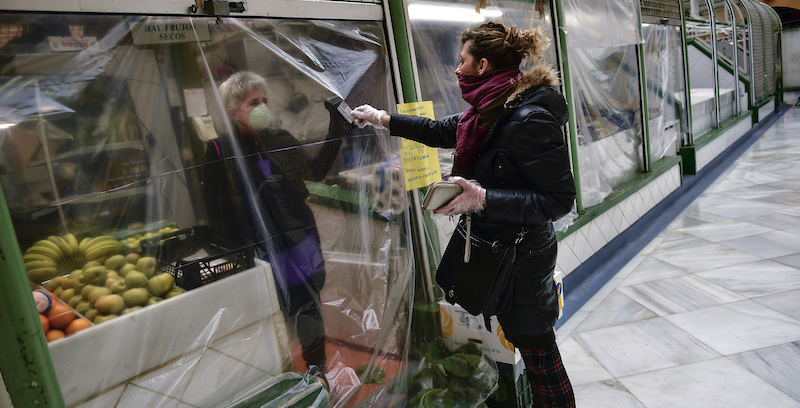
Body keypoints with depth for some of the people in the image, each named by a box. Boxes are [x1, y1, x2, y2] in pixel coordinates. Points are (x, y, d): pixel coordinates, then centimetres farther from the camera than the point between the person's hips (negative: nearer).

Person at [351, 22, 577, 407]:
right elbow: (440, 130, 20)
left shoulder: (530, 119, -23)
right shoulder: (492, 110, 6)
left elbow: (559, 199, -24)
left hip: (522, 259, -9)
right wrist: (382, 119, 24)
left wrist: (482, 198, -30)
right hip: (493, 249, 9)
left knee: (538, 355, 5)